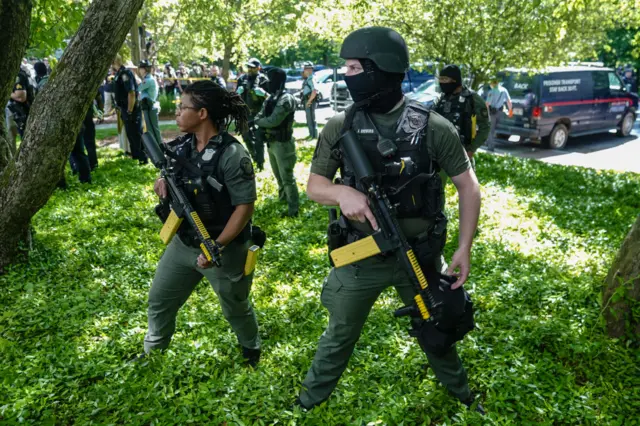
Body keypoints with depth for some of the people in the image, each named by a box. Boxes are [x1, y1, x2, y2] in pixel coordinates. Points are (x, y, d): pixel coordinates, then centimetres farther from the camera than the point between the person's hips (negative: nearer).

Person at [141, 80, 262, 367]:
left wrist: (217, 246, -27)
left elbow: (245, 207, -23)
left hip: (225, 249, -6)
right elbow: (167, 174, 13)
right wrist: (163, 181, -12)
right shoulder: (182, 146, -2)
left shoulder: (232, 154, -24)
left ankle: (251, 353, 46)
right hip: (183, 243, 7)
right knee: (159, 300, 19)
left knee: (235, 308, 17)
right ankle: (152, 354, 44)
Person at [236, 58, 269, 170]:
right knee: (246, 136, 16)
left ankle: (260, 163, 7)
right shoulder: (242, 79, 7)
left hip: (258, 113, -5)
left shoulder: (263, 79, -6)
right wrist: (238, 92, -7)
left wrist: (263, 93, -25)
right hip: (245, 112, 5)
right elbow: (236, 94, 15)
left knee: (258, 139, -2)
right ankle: (254, 155, 39)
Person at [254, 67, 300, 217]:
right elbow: (260, 116, 8)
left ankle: (293, 209, 6)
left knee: (287, 177, -3)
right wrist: (258, 121, -15)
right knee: (278, 175, 24)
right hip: (271, 143, 9)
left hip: (282, 144, -9)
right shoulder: (271, 98, 10)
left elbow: (273, 120, -25)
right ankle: (283, 196, 44)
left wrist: (257, 121, -10)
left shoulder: (286, 99, -19)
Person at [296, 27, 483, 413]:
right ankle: (309, 401, 43)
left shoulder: (433, 127, -12)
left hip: (421, 255, 0)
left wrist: (465, 248, -8)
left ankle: (462, 394, 50)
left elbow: (468, 184, -4)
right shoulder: (340, 128, -8)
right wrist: (342, 192, -25)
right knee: (339, 335, 18)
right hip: (361, 255, 1)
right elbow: (314, 185, -1)